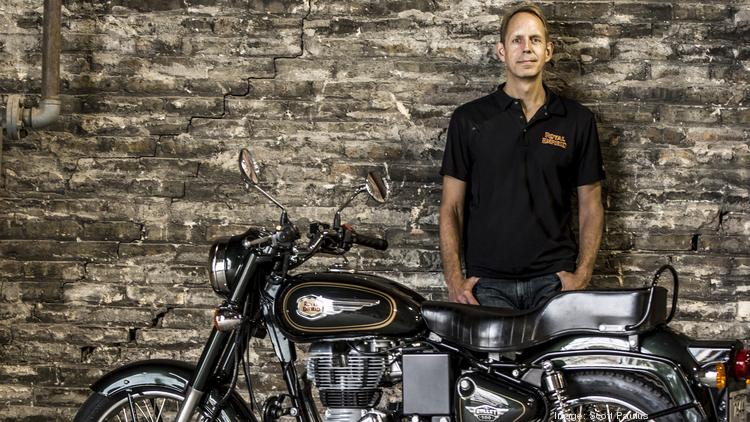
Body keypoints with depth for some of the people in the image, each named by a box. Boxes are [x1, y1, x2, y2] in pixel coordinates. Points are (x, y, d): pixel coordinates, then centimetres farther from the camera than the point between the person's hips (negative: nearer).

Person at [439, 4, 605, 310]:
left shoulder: (577, 120, 8)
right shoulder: (469, 118, 6)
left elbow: (591, 206, 10)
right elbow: (451, 207, 5)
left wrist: (582, 274, -3)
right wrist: (454, 279, -5)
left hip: (554, 279, 1)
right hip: (487, 282, 0)